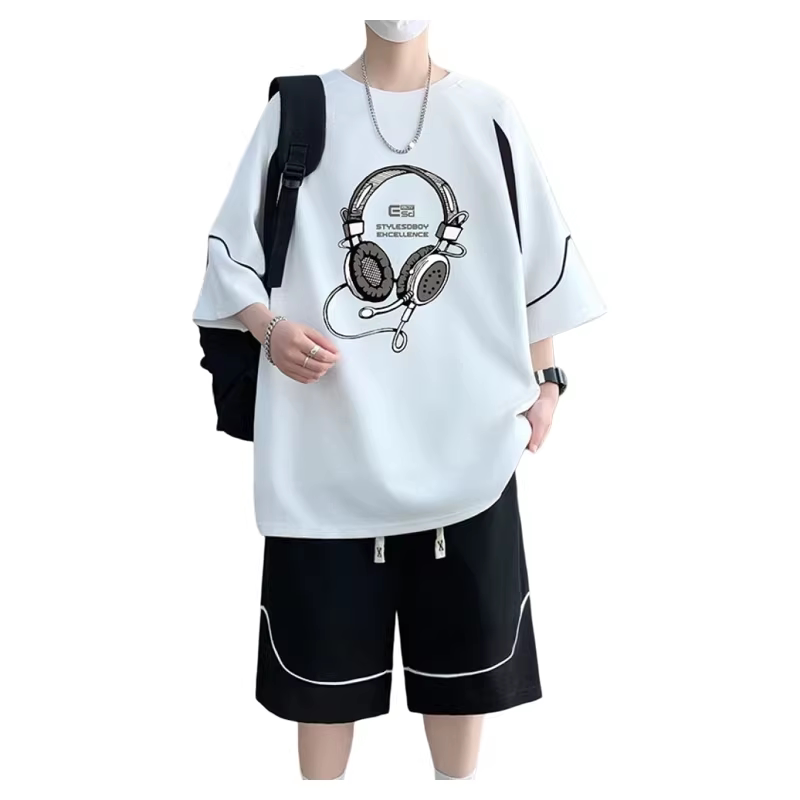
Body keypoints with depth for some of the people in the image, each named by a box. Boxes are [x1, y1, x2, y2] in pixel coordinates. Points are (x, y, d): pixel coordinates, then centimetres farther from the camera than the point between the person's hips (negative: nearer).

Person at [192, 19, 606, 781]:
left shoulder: (489, 117, 7)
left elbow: (538, 262, 12)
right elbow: (230, 253, 3)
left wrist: (544, 379, 5)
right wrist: (271, 327, -16)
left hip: (466, 438, 2)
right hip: (331, 444, -1)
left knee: (463, 643, 13)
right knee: (326, 644, 8)